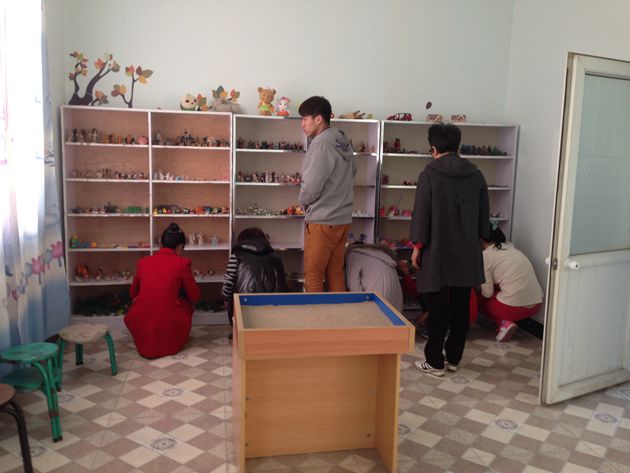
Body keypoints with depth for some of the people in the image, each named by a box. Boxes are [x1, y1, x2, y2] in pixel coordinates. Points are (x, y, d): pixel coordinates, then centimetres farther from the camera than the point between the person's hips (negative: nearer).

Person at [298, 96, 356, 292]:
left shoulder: (321, 144, -17)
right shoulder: (343, 142, 8)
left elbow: (310, 187, -18)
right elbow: (352, 171, 18)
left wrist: (303, 201, 3)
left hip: (322, 221, -8)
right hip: (343, 218, 8)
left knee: (313, 276, 3)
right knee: (336, 274, 14)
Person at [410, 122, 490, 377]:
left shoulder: (429, 175, -11)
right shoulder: (476, 175, 4)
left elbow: (421, 214, -11)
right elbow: (484, 215, 10)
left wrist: (417, 246, -3)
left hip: (437, 252, -4)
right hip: (467, 254, 5)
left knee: (438, 307, 3)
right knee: (461, 306, 12)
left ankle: (434, 362, 10)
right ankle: (453, 358, 23)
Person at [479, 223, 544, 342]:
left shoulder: (486, 255, -6)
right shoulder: (510, 247, 14)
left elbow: (487, 293, -4)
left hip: (514, 308, -7)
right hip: (536, 304, 7)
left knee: (477, 298, 17)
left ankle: (504, 323, -1)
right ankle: (507, 321, 12)